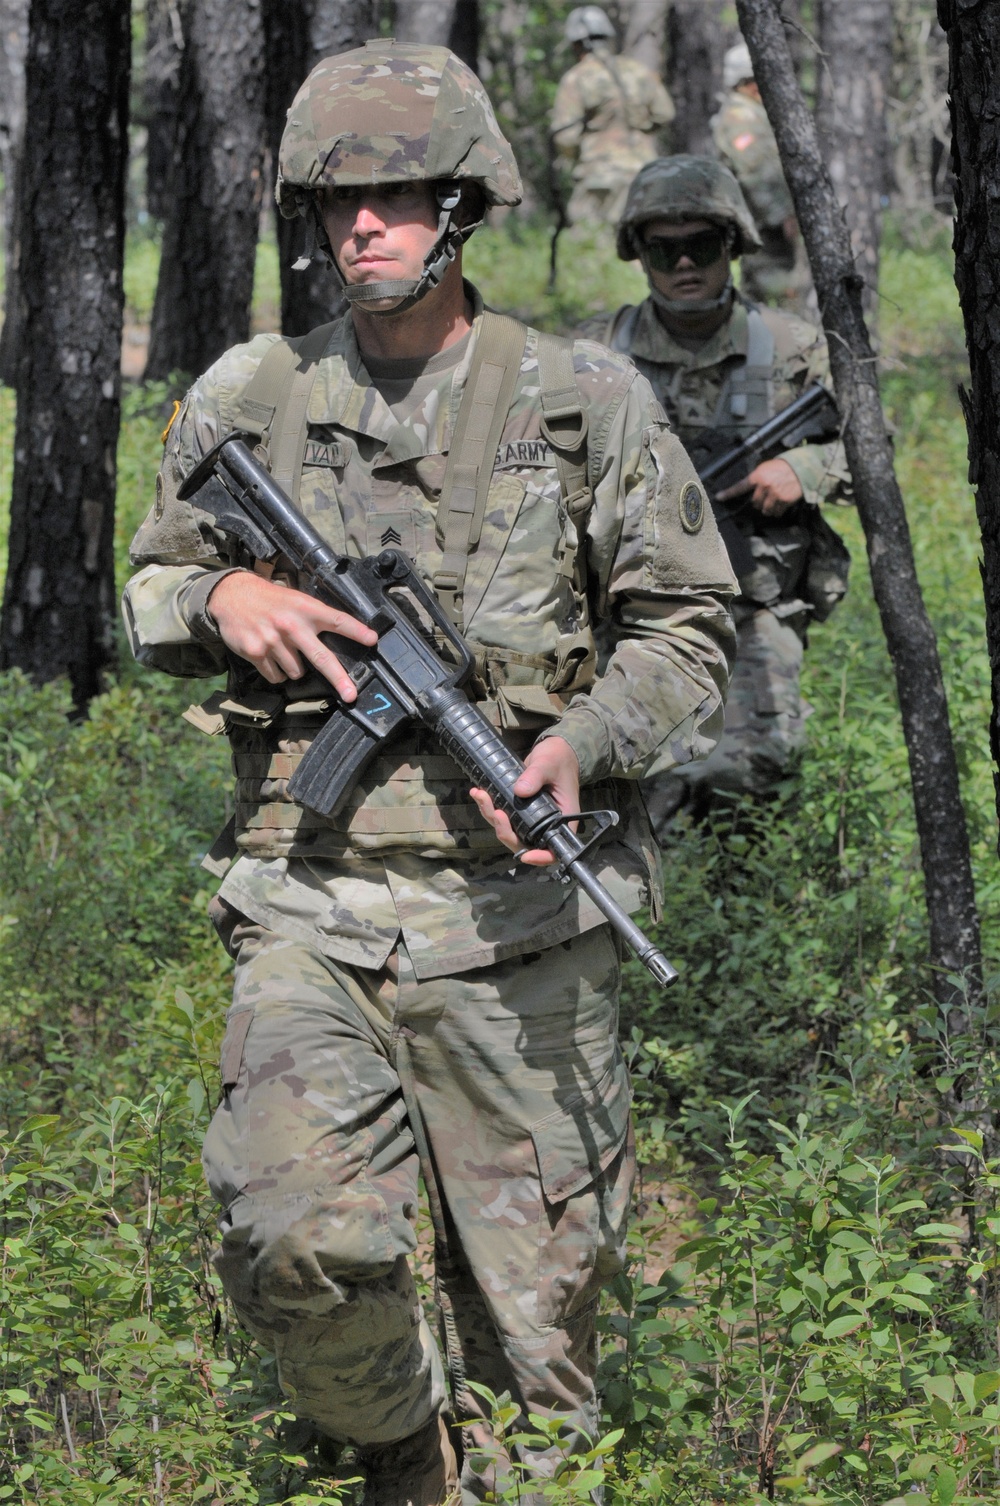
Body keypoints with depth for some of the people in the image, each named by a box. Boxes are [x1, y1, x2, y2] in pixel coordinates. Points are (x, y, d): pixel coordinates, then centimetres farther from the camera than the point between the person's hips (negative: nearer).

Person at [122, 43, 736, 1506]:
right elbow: (148, 594, 19)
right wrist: (220, 599, -5)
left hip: (518, 911, 0)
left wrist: (584, 742, -15)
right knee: (299, 1239, -18)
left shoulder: (585, 401, 3)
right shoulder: (247, 400, 7)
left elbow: (688, 632, 5)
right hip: (311, 907, 0)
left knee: (533, 1291, 5)